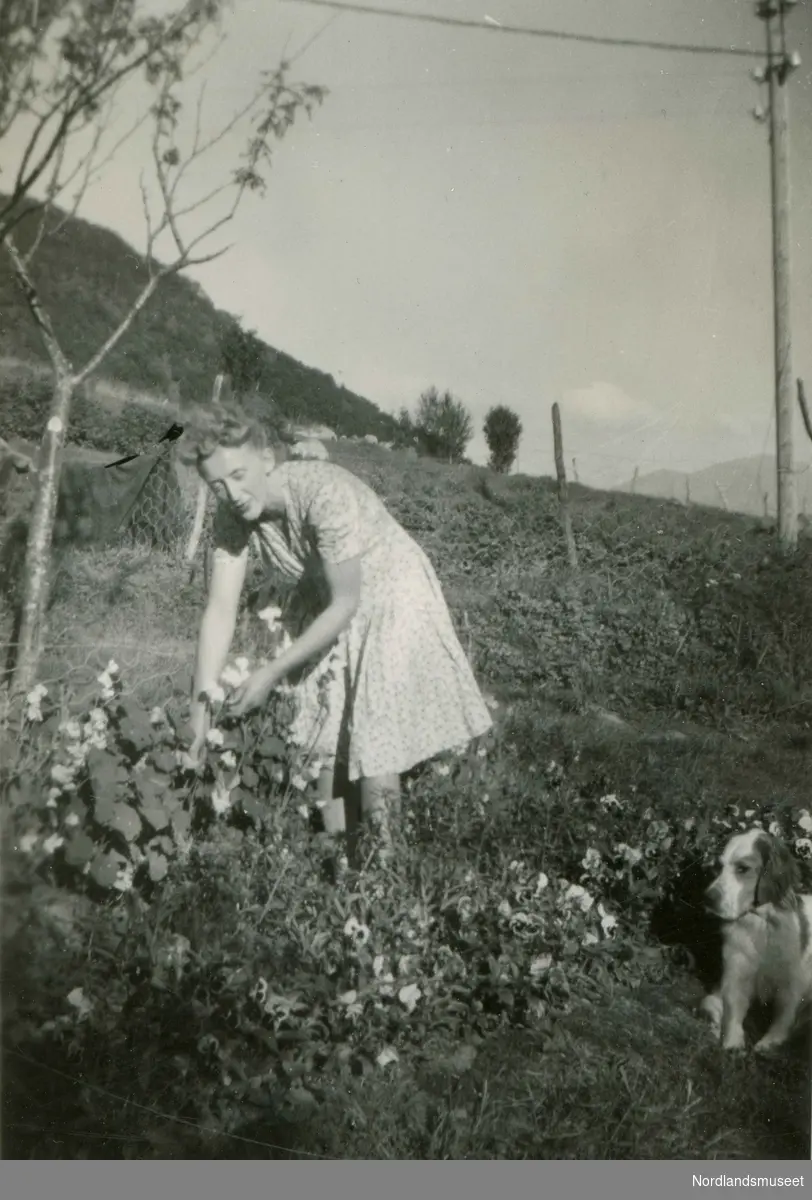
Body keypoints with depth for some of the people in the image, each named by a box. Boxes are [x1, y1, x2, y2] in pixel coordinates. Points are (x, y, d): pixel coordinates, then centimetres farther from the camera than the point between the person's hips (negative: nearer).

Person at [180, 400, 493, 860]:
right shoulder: (233, 516, -16)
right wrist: (202, 705, -23)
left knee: (376, 750, -11)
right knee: (321, 747, 5)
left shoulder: (326, 494, -34)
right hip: (323, 607, 6)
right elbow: (221, 609, -16)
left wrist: (273, 674, -28)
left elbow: (345, 605, -28)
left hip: (388, 600, -6)